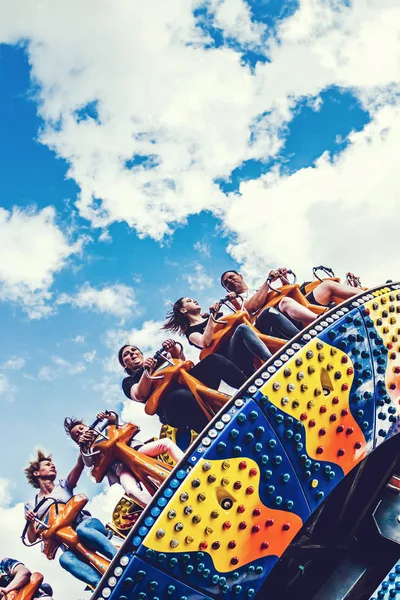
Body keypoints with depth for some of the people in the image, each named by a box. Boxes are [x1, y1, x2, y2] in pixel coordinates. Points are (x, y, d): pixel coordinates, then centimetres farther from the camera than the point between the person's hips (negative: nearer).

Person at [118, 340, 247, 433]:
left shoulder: (158, 359, 37)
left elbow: (179, 358, 18)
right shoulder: (129, 381, 25)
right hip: (170, 403, -5)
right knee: (182, 396, -42)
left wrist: (173, 348, -2)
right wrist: (146, 371, -13)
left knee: (213, 360, -19)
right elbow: (140, 396, 1)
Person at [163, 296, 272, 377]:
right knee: (242, 328, -33)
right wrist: (212, 316, -9)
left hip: (245, 350, 6)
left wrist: (234, 301, 15)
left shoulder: (216, 314, 30)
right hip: (230, 358, -6)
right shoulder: (191, 331, 11)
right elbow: (206, 343, -12)